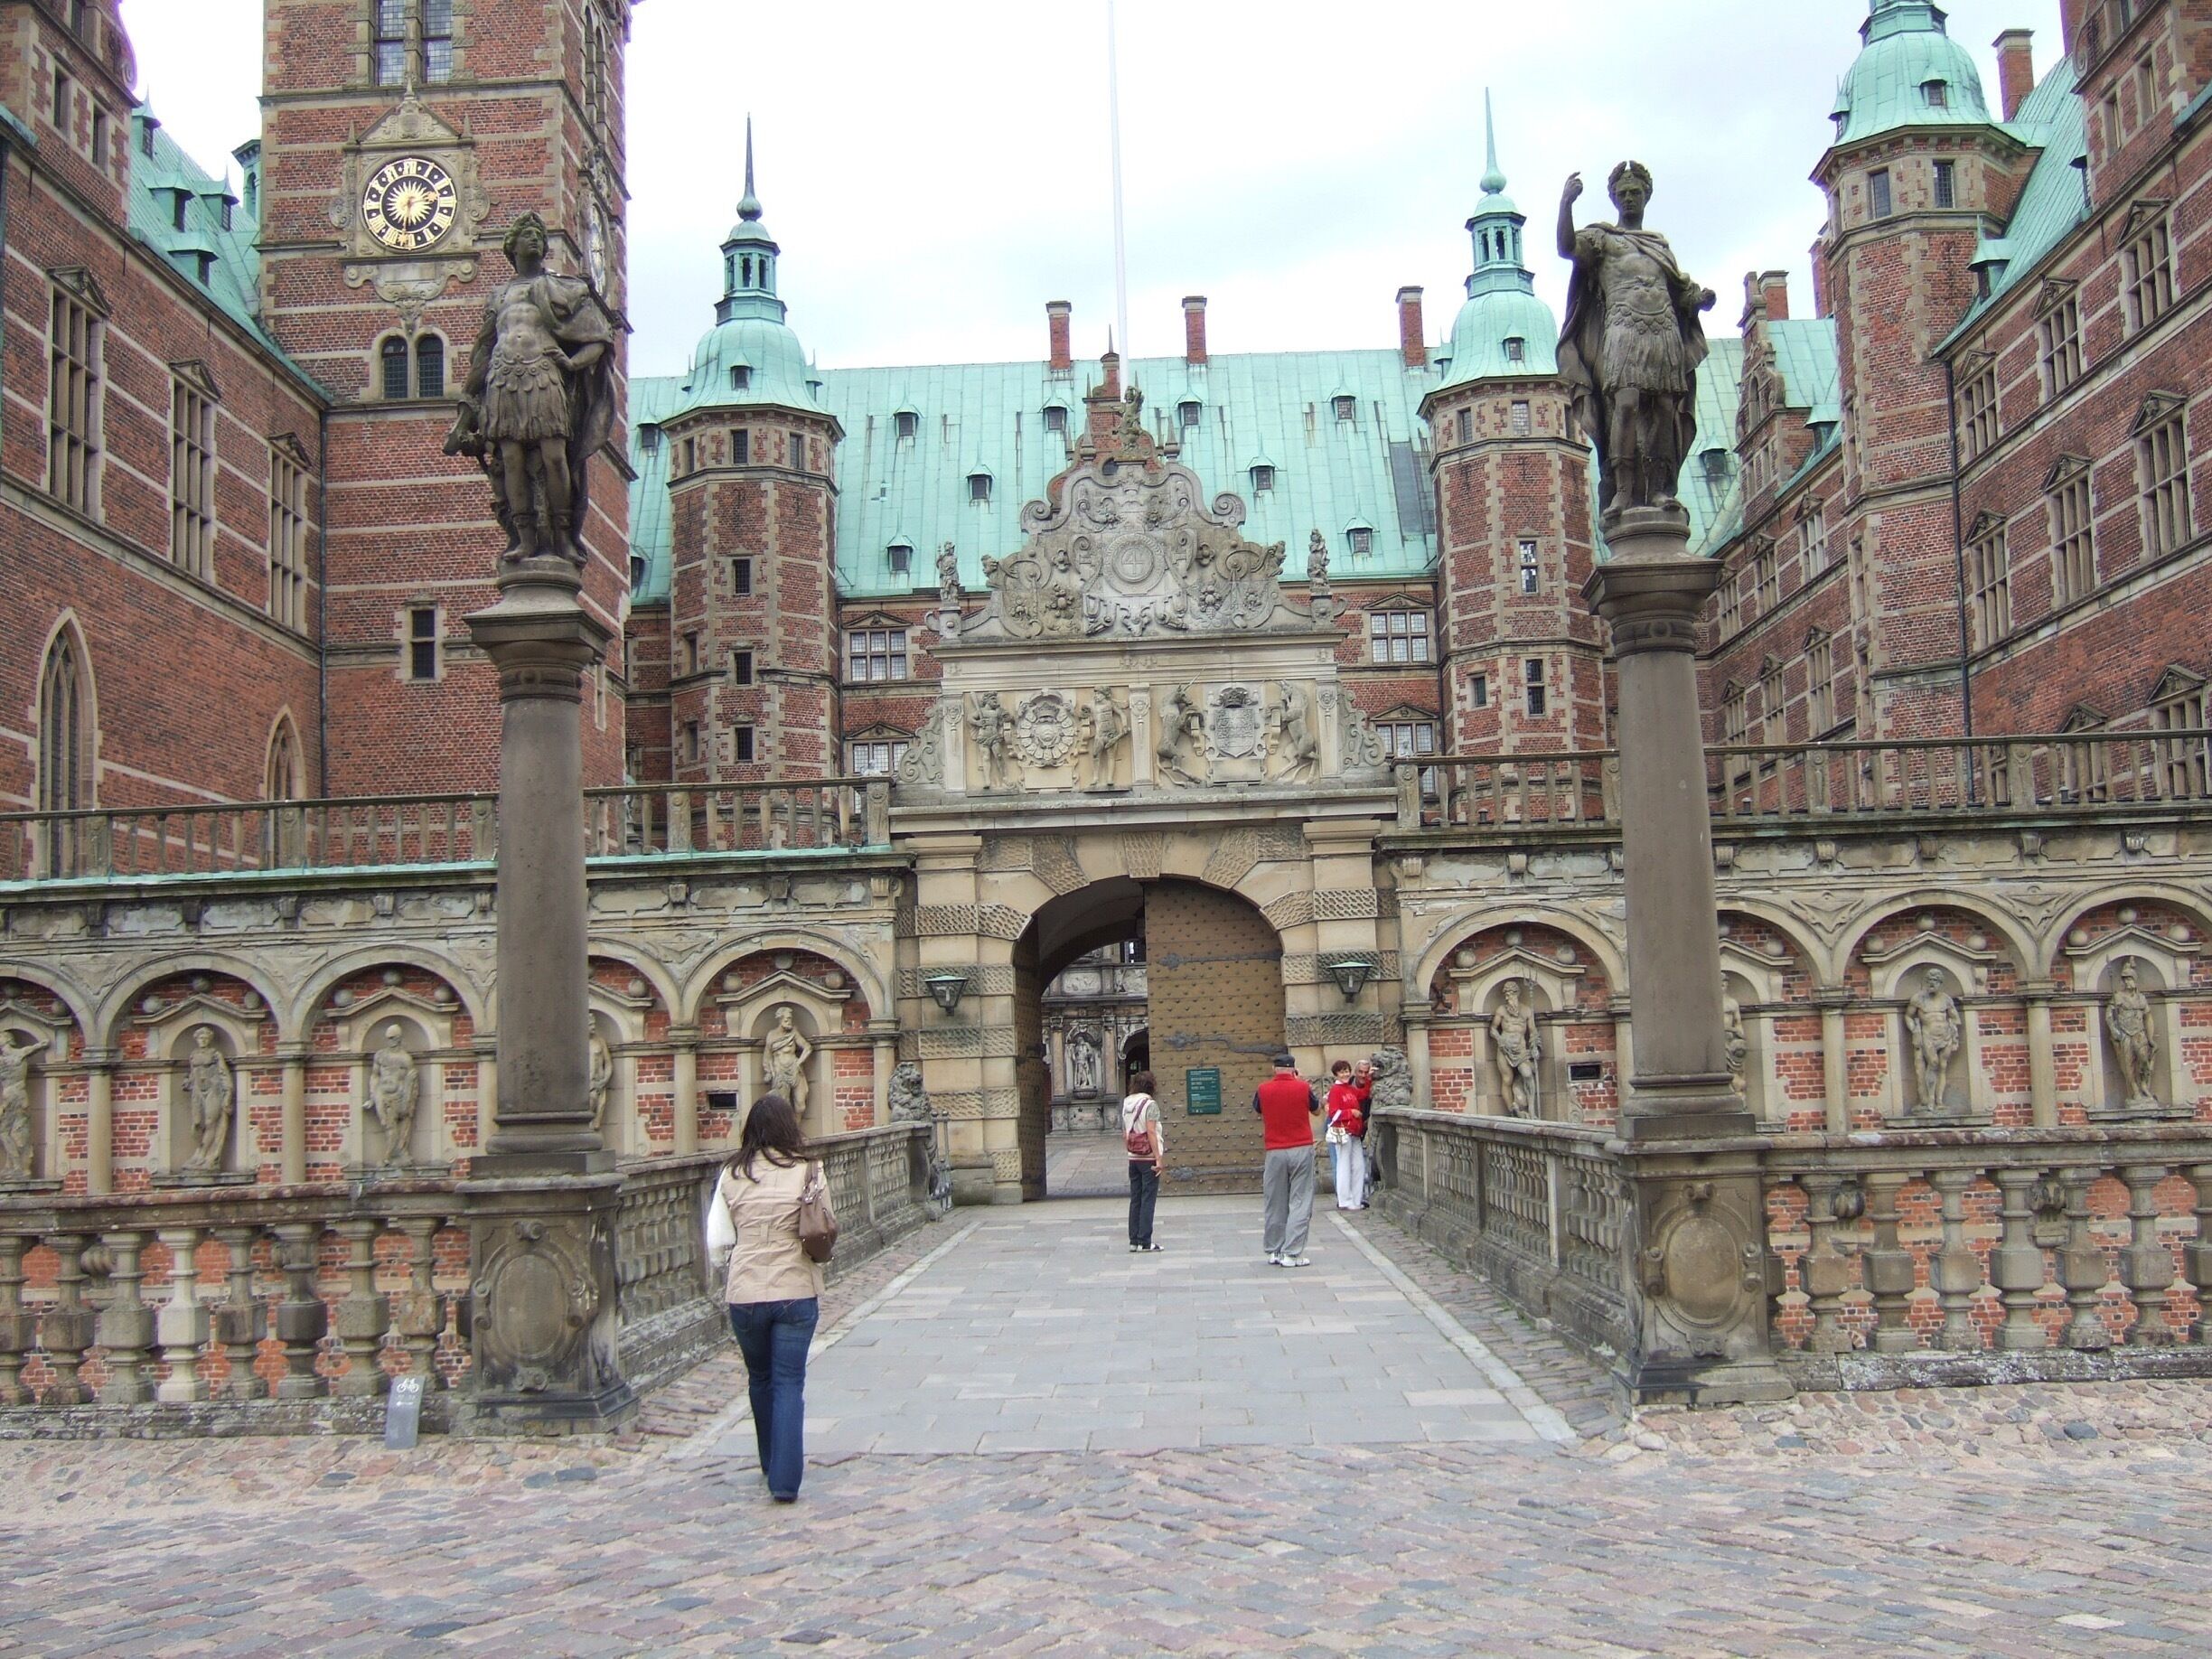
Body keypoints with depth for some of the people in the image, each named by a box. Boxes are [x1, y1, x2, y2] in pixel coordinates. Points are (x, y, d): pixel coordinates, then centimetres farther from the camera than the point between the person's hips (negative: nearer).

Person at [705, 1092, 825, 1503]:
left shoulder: (732, 1176, -2)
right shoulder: (807, 1172, -5)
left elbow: (716, 1243, -1)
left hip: (745, 1294, 2)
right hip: (796, 1292, -1)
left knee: (760, 1379, 20)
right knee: (789, 1384, 3)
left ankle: (771, 1466, 33)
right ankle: (785, 1480, -4)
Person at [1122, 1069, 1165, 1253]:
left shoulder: (1126, 1104, 9)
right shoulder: (1150, 1104, -10)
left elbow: (1124, 1135, 12)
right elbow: (1151, 1132, -16)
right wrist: (1159, 1158, -15)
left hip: (1133, 1157, 6)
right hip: (1148, 1157, -6)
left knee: (1135, 1199, 10)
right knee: (1148, 1199, -2)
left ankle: (1134, 1240, 12)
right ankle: (1145, 1241, -3)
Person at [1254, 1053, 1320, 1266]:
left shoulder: (1263, 1090, -3)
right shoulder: (1302, 1088, -6)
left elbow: (1257, 1110, 18)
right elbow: (1316, 1110, 13)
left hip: (1275, 1152, 2)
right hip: (1302, 1150, -2)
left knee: (1275, 1203, 12)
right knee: (1300, 1202, 1)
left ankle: (1275, 1251, 19)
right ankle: (1292, 1254, -5)